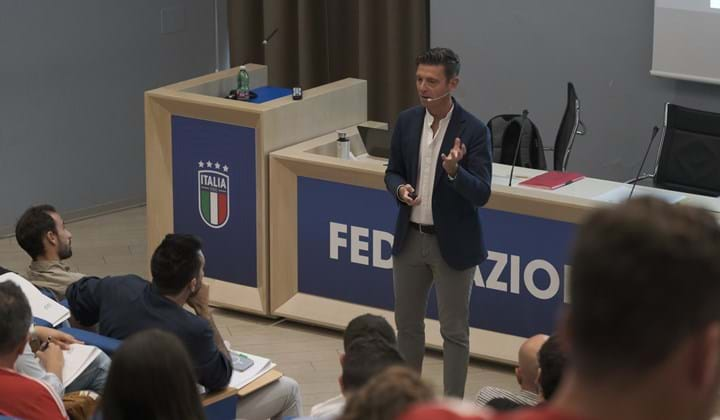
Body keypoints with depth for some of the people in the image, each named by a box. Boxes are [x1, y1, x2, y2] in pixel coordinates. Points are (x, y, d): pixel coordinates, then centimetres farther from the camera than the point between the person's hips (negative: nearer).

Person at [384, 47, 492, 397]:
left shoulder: (473, 131, -15)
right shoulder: (406, 122, -1)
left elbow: (481, 194, -18)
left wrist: (454, 170, -36)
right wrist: (400, 188, -13)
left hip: (452, 243, -5)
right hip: (410, 237, 5)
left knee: (454, 330, 5)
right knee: (407, 323, 17)